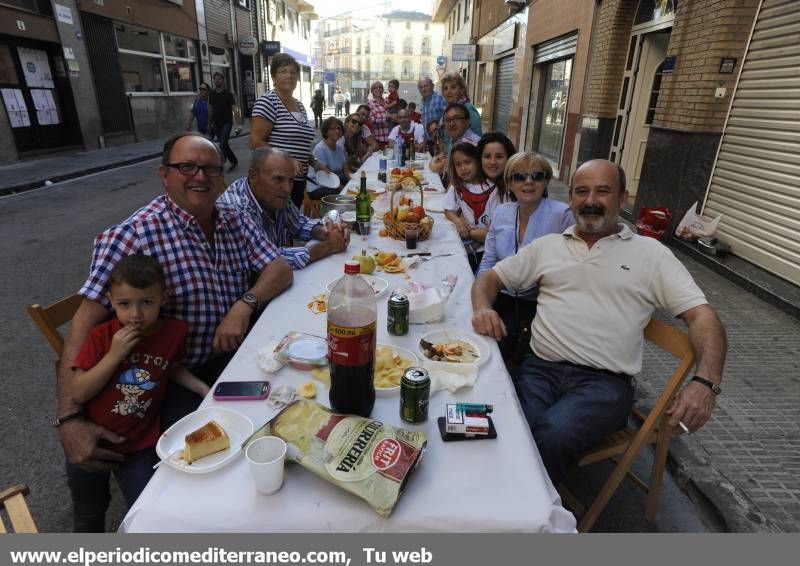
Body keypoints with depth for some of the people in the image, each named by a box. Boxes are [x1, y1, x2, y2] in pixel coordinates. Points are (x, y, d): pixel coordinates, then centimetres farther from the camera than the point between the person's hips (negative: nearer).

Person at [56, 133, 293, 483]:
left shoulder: (237, 225, 5)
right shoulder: (134, 235, -13)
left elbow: (281, 270, 1)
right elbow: (86, 324, -14)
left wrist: (245, 304, -19)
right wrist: (69, 419, -22)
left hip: (237, 357, 5)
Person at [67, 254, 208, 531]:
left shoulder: (175, 330, -14)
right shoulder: (102, 336, -17)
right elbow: (78, 393, -19)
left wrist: (201, 387, -7)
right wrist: (114, 355, -29)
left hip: (140, 446, 0)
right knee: (89, 513, 26)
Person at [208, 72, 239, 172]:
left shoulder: (228, 94, -6)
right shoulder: (211, 94, 7)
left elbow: (234, 109, -11)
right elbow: (211, 109, 15)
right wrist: (209, 123, 14)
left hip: (227, 122, -5)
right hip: (216, 123, 5)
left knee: (223, 144, -16)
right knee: (223, 144, 9)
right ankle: (234, 162, 23)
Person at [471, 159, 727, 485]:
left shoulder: (650, 253, 10)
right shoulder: (547, 246, 17)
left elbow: (701, 316, 4)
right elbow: (490, 278, 20)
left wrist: (706, 383, -14)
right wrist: (482, 308, -4)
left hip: (605, 381, -1)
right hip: (540, 369, 2)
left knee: (552, 437, -32)